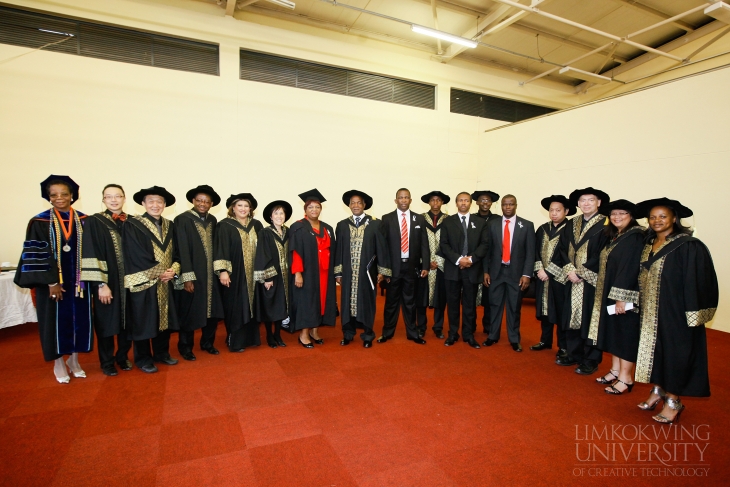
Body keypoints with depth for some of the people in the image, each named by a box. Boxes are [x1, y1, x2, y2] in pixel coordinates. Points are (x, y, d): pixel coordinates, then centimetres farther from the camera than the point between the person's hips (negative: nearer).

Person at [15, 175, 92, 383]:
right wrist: (51, 282, -14)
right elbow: (36, 255, -8)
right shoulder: (40, 222, -5)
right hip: (53, 282, -2)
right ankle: (58, 363, 22)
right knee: (56, 320, 6)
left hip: (78, 281, 3)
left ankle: (74, 360, 25)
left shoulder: (83, 221, 4)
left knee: (79, 319, 9)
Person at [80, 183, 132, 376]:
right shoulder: (94, 222, -6)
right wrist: (101, 284, -16)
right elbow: (92, 256, -11)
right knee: (106, 323, 9)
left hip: (128, 281, 4)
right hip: (107, 282, -3)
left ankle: (123, 356, 31)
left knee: (128, 321, 12)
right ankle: (107, 362, 25)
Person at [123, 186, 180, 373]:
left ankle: (162, 353, 29)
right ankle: (143, 359, 20)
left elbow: (176, 252, 9)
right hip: (144, 283, -5)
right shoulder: (132, 225, -7)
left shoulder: (169, 226, 10)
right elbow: (136, 255, -14)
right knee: (144, 321, 5)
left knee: (165, 318, 13)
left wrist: (173, 269, -9)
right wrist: (158, 272, -14)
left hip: (166, 283, 5)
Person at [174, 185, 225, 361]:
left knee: (212, 309, 12)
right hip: (192, 275, -5)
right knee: (189, 312, 7)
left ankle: (207, 343, 30)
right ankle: (185, 347, 25)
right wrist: (187, 277, -16)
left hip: (211, 274, 5)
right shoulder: (182, 220, -9)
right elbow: (182, 250, -13)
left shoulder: (213, 220, 7)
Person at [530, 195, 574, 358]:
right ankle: (545, 340, 28)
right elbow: (536, 251, 6)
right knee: (544, 309, 14)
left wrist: (548, 272, -13)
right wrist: (540, 270, -8)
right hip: (542, 276, 5)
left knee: (561, 312, 4)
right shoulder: (542, 229, 9)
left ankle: (563, 346, 17)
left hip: (559, 278, -5)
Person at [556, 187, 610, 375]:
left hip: (593, 280, -5)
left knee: (590, 320, 2)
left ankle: (590, 360, 15)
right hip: (573, 280, 5)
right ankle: (574, 354, 24)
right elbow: (563, 249, 7)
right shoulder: (571, 225, 11)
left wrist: (582, 272, -15)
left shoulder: (605, 225, -5)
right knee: (572, 317, 11)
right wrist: (569, 270, -8)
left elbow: (603, 254, -12)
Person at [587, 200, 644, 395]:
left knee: (626, 333, 1)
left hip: (626, 296, -9)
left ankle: (626, 378, 12)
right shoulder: (613, 237, 12)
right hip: (609, 294, 9)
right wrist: (612, 296, 11)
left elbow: (631, 268, -21)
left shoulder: (636, 237, -14)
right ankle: (615, 370, 26)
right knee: (613, 332, 15)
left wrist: (622, 297, -23)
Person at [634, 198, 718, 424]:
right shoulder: (648, 245, 7)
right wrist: (641, 305, 9)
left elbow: (698, 281, -15)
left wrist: (693, 313, -17)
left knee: (675, 352, 4)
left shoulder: (689, 246, -13)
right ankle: (658, 390, 29)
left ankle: (674, 401, 18)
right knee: (654, 349, 14)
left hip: (675, 311, -6)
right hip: (650, 311, 7)